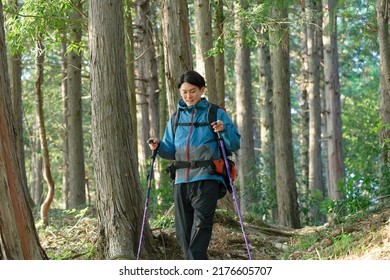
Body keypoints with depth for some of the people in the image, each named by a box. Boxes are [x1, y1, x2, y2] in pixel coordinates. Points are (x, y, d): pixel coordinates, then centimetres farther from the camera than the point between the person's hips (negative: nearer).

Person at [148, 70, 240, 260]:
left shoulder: (216, 114, 6)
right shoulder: (176, 118, 19)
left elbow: (235, 145, 5)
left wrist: (224, 130, -14)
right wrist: (159, 146, 1)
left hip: (206, 179, -5)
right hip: (182, 180, 5)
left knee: (201, 225, -19)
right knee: (183, 232, 3)